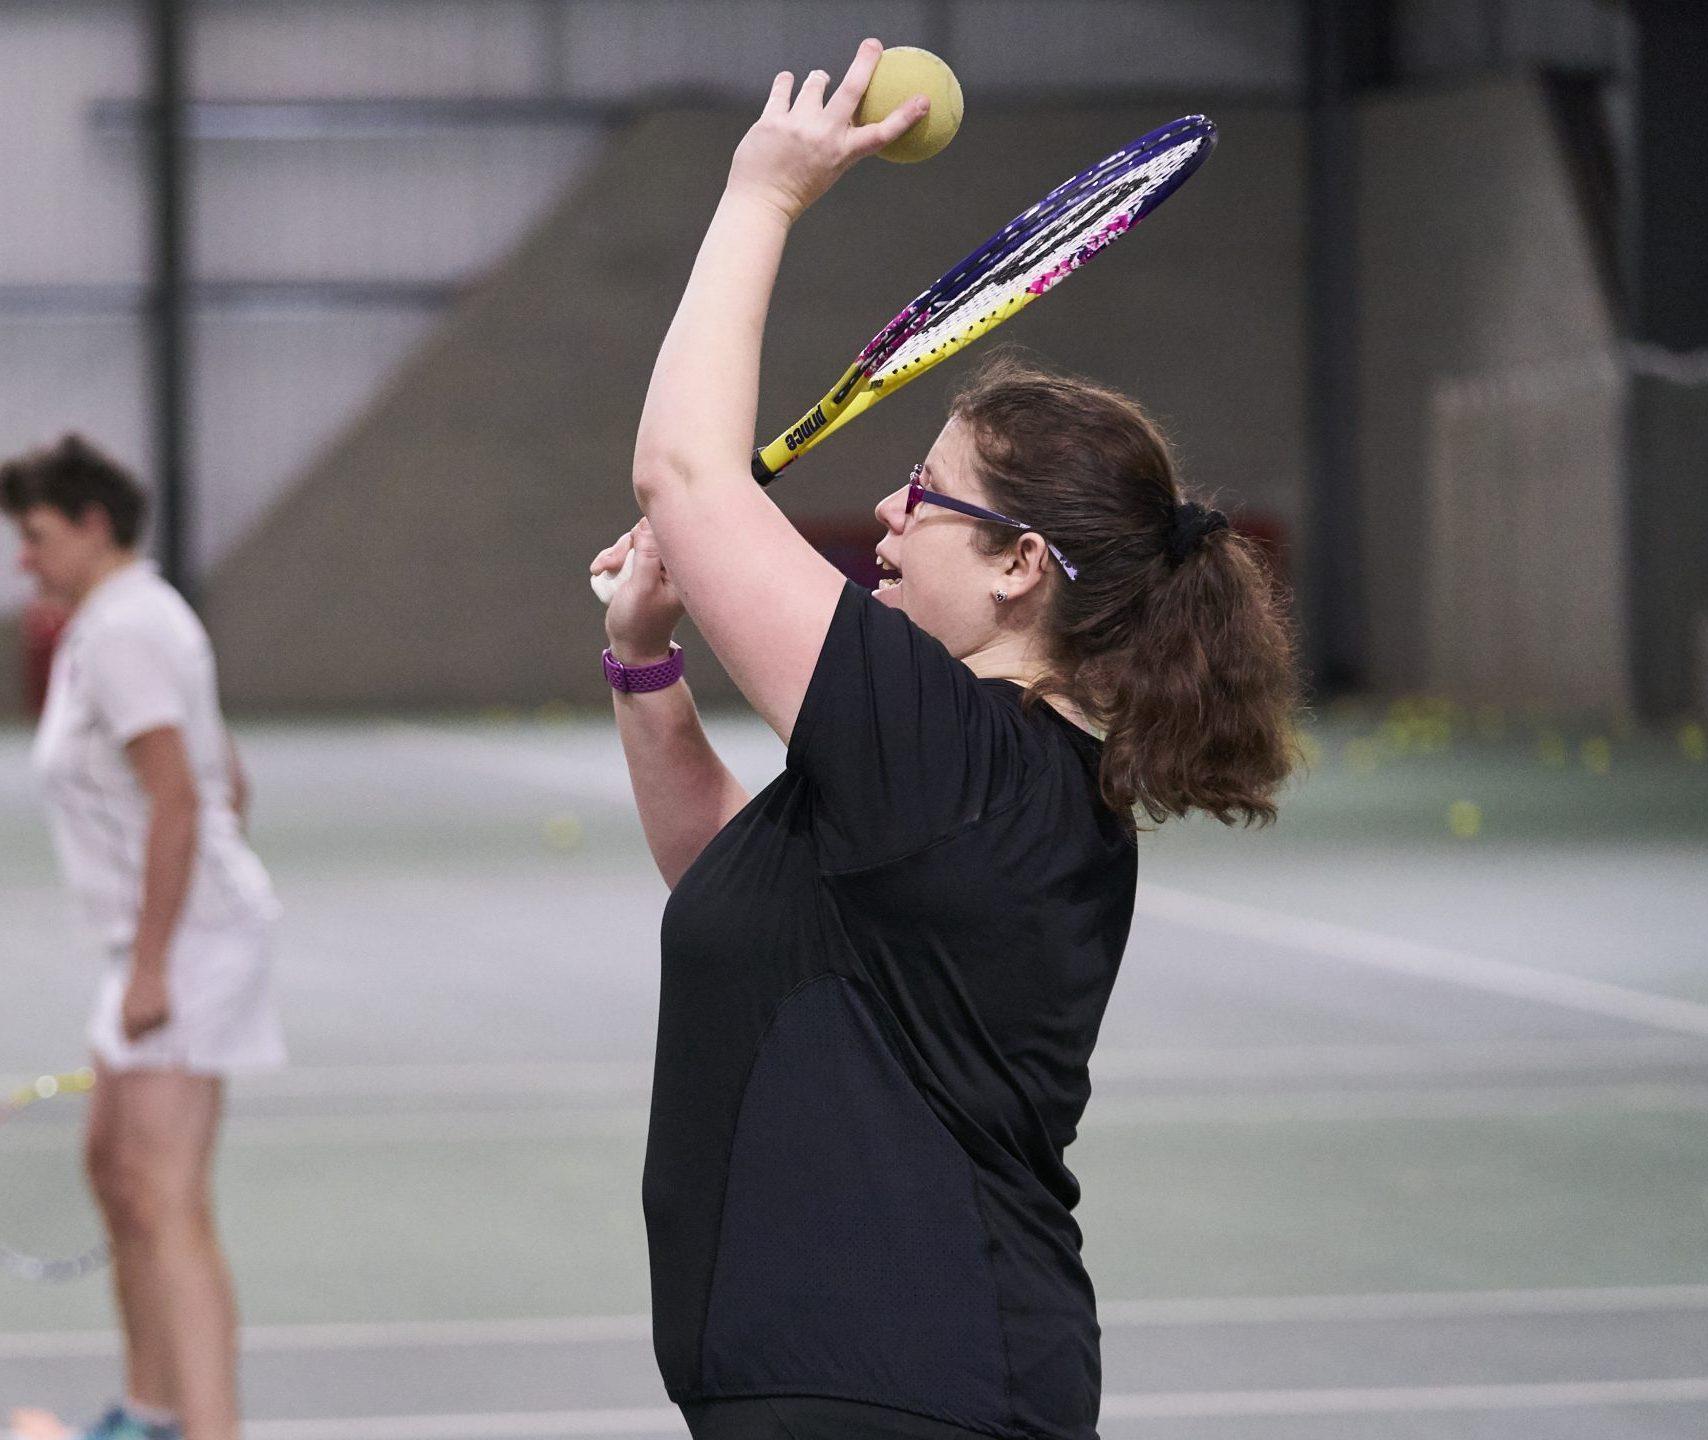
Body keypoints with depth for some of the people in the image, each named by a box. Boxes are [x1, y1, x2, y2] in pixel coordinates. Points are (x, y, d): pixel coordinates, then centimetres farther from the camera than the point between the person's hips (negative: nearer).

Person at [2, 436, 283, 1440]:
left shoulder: (121, 632, -15)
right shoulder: (144, 616, 16)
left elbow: (176, 799, -23)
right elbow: (228, 780, 24)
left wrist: (152, 964, -23)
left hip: (183, 940, -11)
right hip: (181, 937, 11)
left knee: (166, 1205, -18)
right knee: (115, 1167, 22)